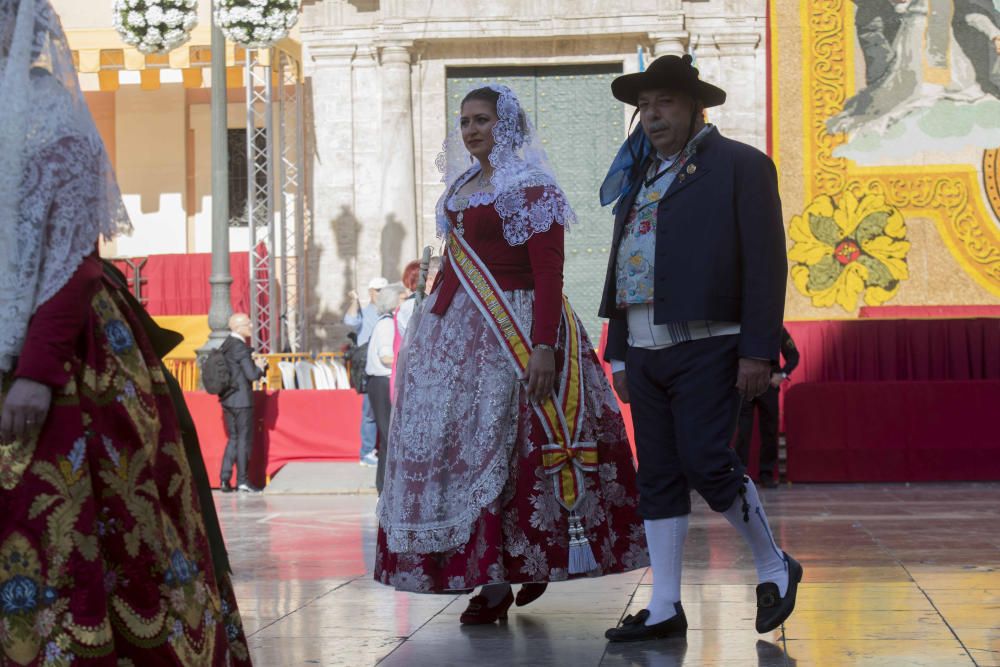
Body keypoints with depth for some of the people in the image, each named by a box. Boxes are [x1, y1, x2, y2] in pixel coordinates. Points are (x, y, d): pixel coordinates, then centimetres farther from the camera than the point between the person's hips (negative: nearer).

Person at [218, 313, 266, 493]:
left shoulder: (226, 345, 10)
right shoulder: (241, 348, -17)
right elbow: (252, 374, -20)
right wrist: (260, 369, 0)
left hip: (227, 399, 8)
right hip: (241, 400, -8)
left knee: (233, 438, 14)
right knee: (244, 439, 0)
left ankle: (224, 480, 11)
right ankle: (242, 481, 4)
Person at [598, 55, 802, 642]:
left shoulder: (740, 165, 0)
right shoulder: (638, 176, 19)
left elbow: (766, 263, -6)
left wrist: (758, 351, -13)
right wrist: (620, 353, 17)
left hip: (707, 346, -6)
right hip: (646, 349, 7)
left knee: (707, 462, -14)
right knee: (659, 478, 5)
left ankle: (775, 567, 8)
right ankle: (665, 609, 8)